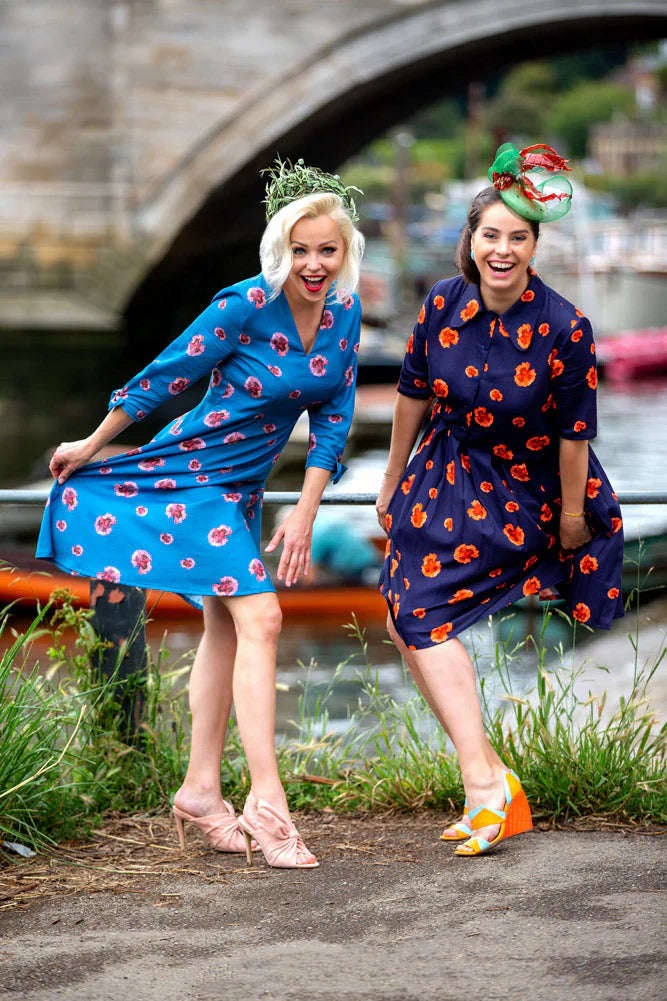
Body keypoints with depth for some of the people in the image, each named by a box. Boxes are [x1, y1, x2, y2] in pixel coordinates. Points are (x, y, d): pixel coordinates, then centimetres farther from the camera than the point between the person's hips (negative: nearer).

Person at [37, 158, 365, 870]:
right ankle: (265, 802, -20)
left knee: (226, 625, 13)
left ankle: (200, 789, 23)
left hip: (244, 486, 8)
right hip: (195, 472, -8)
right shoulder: (245, 306, -23)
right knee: (259, 617, -18)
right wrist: (90, 446, -3)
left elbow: (333, 418, 2)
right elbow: (163, 377, -13)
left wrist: (305, 515, -3)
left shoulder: (343, 312, -3)